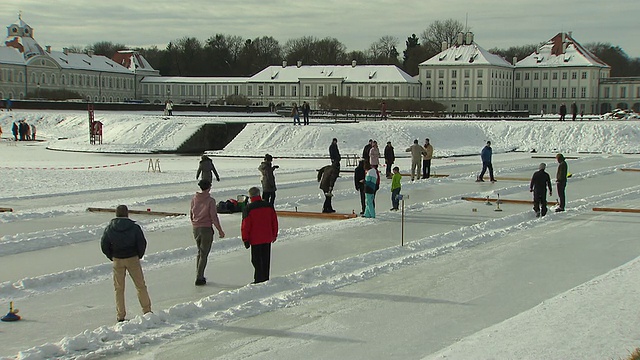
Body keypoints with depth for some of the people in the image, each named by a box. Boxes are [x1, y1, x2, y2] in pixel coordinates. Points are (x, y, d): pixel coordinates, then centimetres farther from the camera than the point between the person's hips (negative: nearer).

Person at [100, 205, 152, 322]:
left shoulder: (109, 228, -3)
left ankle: (120, 316, 10)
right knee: (140, 286, 11)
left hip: (117, 260, 1)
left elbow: (104, 245, -1)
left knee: (119, 289, 10)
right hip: (133, 259, -1)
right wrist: (139, 256, 10)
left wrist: (112, 257, 11)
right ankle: (147, 311, 14)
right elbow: (142, 243, -7)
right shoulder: (134, 227, -7)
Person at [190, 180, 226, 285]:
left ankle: (199, 276, 23)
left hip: (196, 229, 5)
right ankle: (199, 279, 2)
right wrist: (220, 230, -5)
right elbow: (214, 217, -14)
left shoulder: (194, 198, 1)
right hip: (206, 229, -5)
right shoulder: (210, 200, -14)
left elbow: (191, 214, 9)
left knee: (199, 252, 20)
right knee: (204, 254, 2)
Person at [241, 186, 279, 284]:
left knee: (256, 260, 3)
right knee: (266, 259, 14)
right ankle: (266, 278, 21)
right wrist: (274, 234, 20)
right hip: (268, 238, 5)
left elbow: (245, 225, -12)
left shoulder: (248, 208, -13)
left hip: (255, 239, -5)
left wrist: (245, 239, -4)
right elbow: (274, 221, 9)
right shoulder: (268, 206, 2)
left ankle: (259, 279, 2)